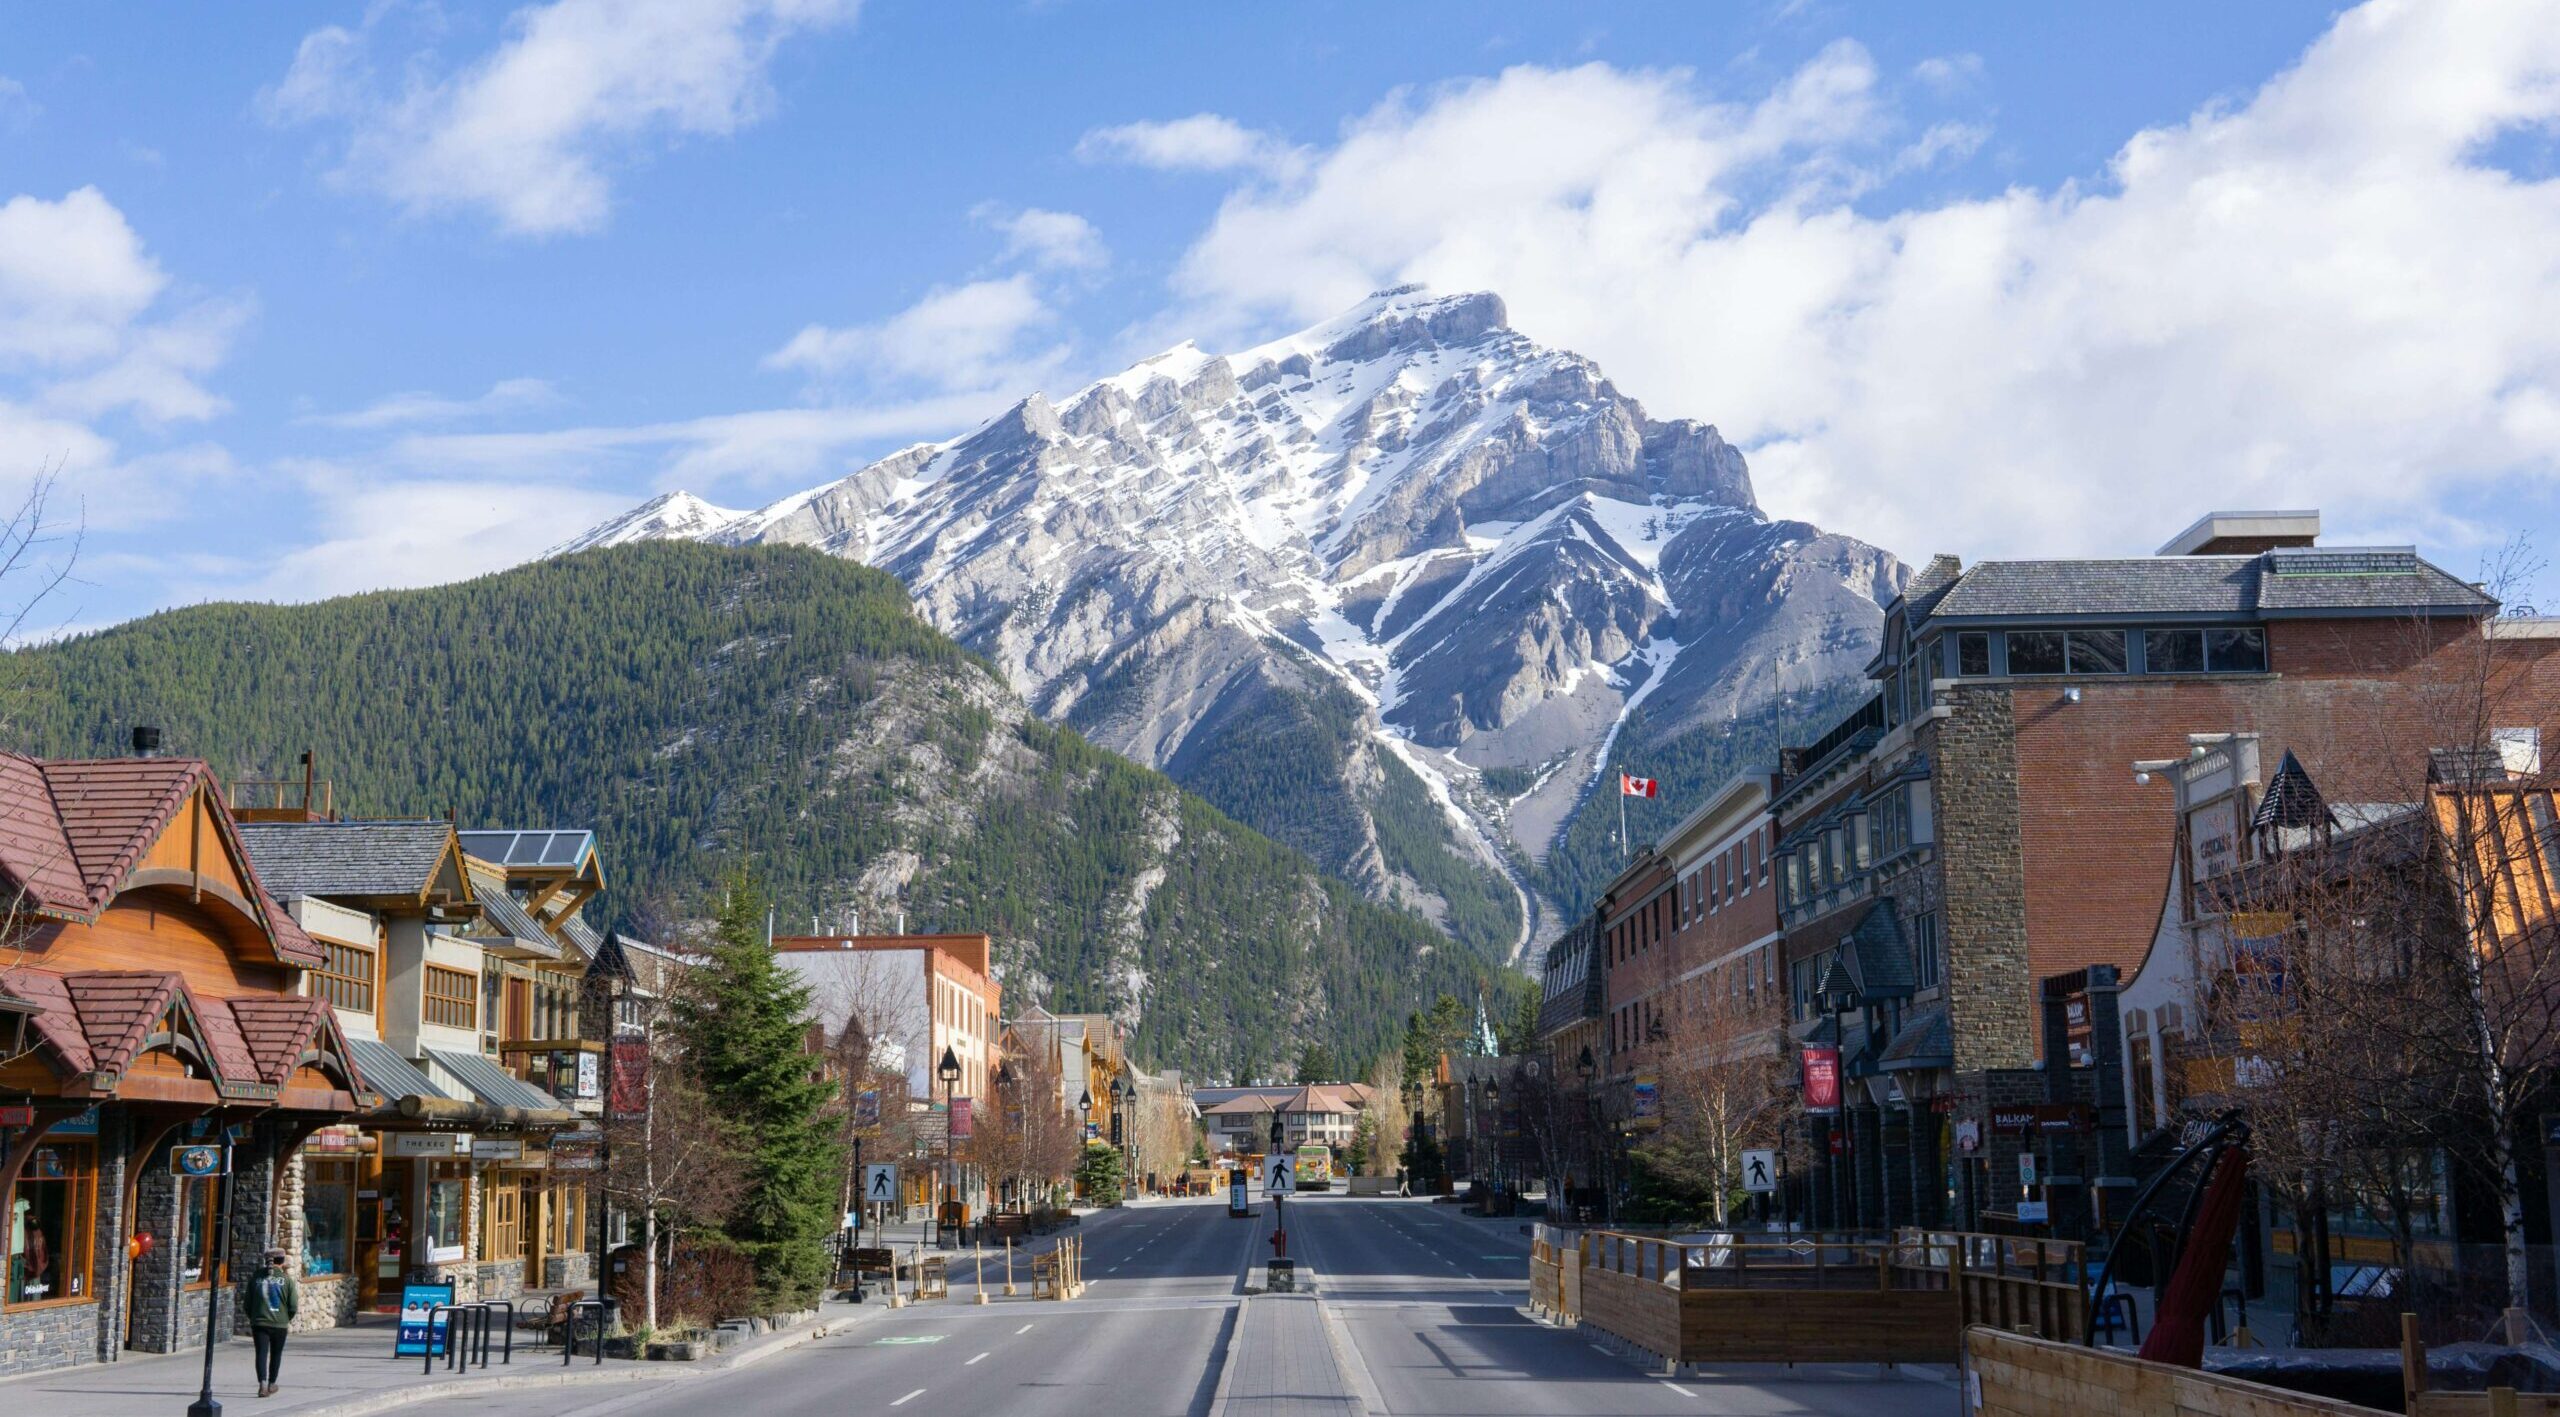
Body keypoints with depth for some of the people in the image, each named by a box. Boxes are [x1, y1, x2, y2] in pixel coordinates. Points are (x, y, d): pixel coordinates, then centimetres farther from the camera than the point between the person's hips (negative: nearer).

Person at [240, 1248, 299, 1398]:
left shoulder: (256, 1278, 2)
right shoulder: (286, 1279, -4)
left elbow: (246, 1304, 6)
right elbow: (294, 1305, -6)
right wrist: (287, 1319, 12)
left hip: (259, 1322, 1)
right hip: (279, 1324, -1)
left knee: (261, 1353, -2)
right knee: (276, 1354, 16)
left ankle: (262, 1384, -20)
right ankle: (271, 1384, 27)